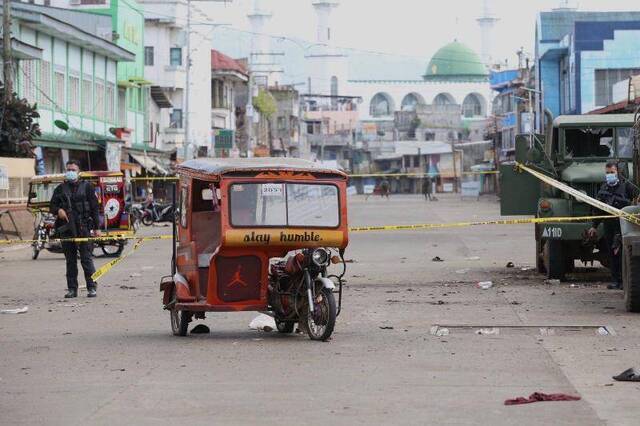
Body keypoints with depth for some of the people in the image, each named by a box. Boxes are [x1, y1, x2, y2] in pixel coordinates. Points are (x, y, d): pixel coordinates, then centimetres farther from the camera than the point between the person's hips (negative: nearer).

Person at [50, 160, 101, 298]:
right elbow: (52, 206, 15)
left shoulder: (87, 187, 6)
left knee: (86, 258, -5)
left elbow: (94, 208, 4)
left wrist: (96, 227, -1)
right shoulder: (60, 189, 14)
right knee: (70, 260, 7)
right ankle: (72, 289, 11)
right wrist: (58, 210, -9)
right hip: (66, 229, 3)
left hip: (83, 228, -3)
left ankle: (91, 287, -2)